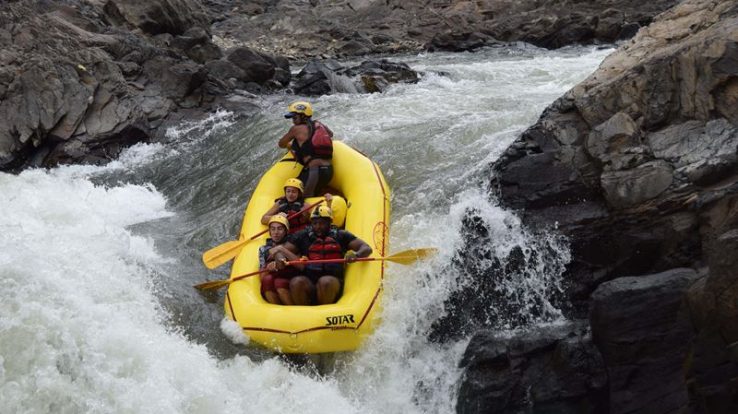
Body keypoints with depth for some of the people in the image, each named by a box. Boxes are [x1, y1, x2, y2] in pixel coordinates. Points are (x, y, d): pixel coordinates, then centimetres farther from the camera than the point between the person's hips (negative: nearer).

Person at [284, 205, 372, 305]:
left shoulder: (341, 236, 11)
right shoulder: (303, 236, 14)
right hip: (308, 283, 1)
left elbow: (367, 248, 5)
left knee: (325, 281, -34)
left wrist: (356, 254, -18)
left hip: (332, 281, -1)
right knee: (296, 282, -30)